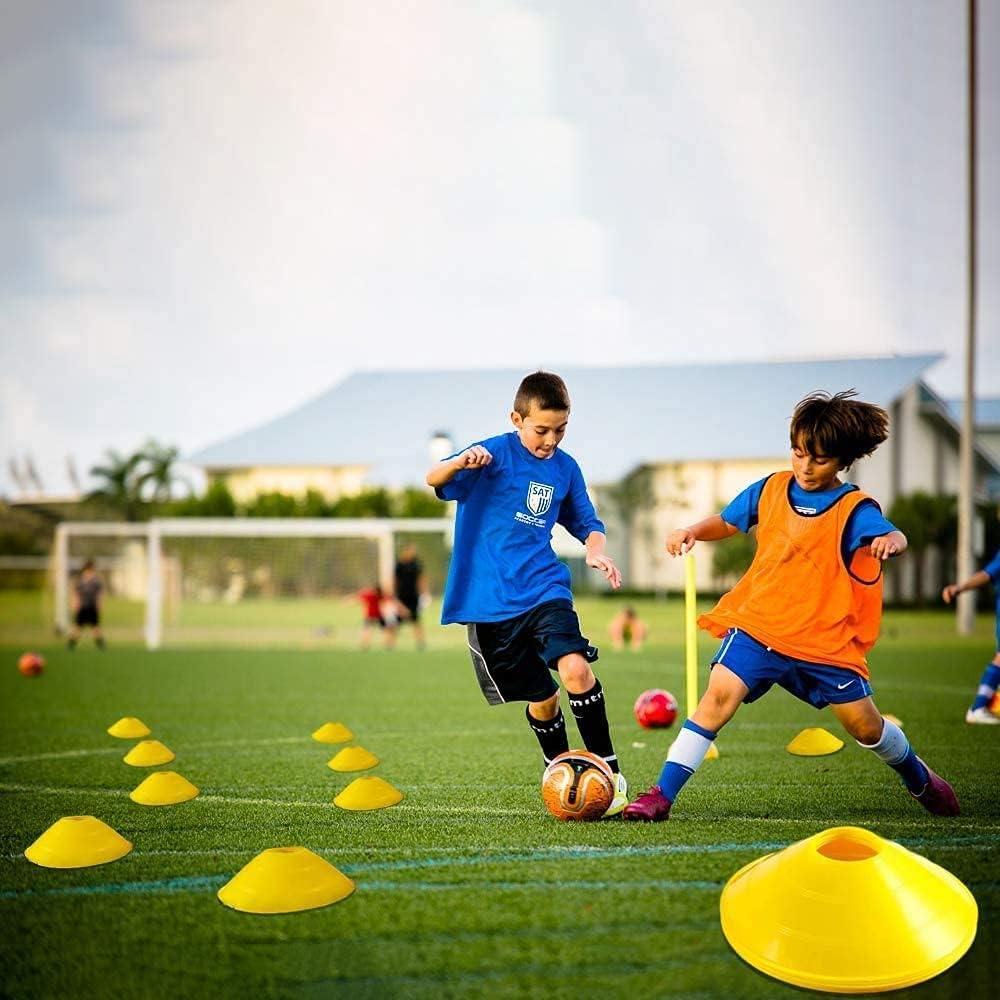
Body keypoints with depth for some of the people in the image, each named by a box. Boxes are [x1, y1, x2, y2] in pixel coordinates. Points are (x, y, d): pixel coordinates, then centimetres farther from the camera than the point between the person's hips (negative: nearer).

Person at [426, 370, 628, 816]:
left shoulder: (565, 469, 8)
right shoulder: (494, 454, -6)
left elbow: (587, 523, 21)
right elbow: (434, 480, -19)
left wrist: (596, 551, -2)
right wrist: (461, 462, -41)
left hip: (543, 590, 2)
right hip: (490, 602, -2)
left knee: (575, 668, -23)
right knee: (540, 697, 6)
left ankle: (609, 769, -12)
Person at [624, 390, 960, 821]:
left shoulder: (854, 508, -7)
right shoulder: (770, 489, 4)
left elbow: (894, 536, -25)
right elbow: (727, 521, 19)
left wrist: (890, 540, -49)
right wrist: (693, 531, -2)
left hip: (825, 637, -1)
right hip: (758, 624, 1)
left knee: (864, 724, 5)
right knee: (720, 693, -19)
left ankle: (920, 779, 36)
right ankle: (662, 794, -19)